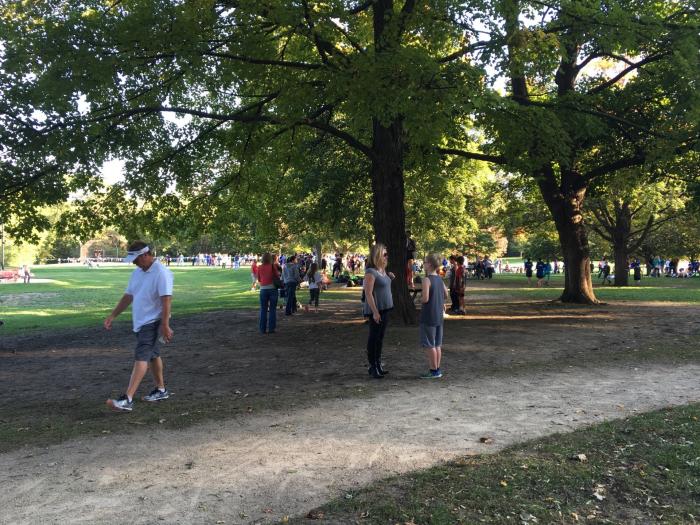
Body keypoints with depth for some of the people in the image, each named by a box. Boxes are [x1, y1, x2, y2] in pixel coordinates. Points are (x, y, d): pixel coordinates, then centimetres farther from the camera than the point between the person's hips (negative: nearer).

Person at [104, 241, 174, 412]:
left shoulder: (161, 273, -17)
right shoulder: (137, 272, 11)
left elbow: (166, 300, -23)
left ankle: (127, 400, -19)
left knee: (141, 358, -15)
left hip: (153, 322, -9)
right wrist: (113, 315, 14)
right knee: (152, 356, 18)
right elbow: (128, 296, 18)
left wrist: (165, 325, -26)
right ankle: (161, 390, 32)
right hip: (140, 322, 9)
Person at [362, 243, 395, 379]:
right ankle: (372, 366, 6)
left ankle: (378, 363, 22)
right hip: (376, 310, -8)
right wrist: (375, 312, -22)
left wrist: (390, 277, 9)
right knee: (374, 338, -1)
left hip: (385, 309, 8)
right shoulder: (371, 272, -16)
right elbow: (368, 293, -20)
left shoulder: (383, 270, 10)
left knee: (380, 337, 13)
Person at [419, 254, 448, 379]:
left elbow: (425, 298, -24)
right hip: (439, 316, 8)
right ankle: (437, 369, 19)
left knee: (429, 345, 0)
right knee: (437, 345, 13)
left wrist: (419, 299, -4)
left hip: (428, 317, -8)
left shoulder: (427, 280, -17)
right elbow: (446, 294, 20)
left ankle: (433, 371, 3)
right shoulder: (440, 279, 8)